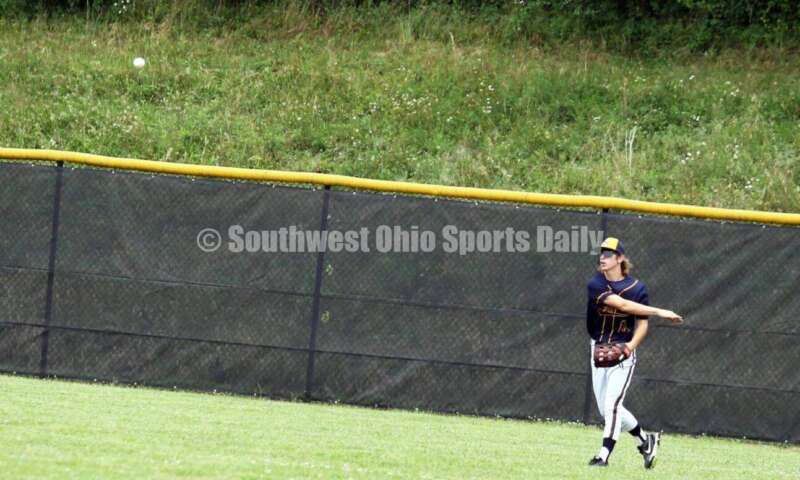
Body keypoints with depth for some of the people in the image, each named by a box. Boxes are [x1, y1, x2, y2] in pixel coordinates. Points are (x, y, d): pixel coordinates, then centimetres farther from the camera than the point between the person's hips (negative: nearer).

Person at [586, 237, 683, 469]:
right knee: (606, 408, 8)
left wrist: (631, 345, -23)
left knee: (612, 404, -13)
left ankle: (604, 454, -11)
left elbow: (642, 323, -3)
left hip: (623, 353, -3)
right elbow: (621, 304, -22)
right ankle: (645, 439, 26)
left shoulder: (637, 288, -6)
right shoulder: (596, 284, -8)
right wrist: (659, 312, -26)